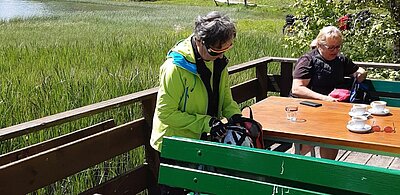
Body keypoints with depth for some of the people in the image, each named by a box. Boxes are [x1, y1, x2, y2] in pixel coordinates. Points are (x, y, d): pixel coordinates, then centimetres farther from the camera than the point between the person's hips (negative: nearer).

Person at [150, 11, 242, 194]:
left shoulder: (218, 61, -3)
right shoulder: (175, 68, -26)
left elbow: (224, 94, 9)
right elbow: (166, 113, -24)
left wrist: (234, 115, -11)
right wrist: (205, 123, -27)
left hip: (204, 143, 7)